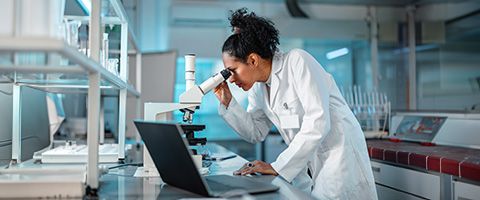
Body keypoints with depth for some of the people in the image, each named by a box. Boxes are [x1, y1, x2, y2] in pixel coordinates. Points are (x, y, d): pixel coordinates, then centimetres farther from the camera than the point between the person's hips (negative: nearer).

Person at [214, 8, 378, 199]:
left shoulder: (297, 61, -17)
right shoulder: (258, 88, 5)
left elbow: (318, 122, -25)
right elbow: (255, 133, 13)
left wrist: (277, 167, -23)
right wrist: (227, 103, 0)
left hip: (338, 154, -7)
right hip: (306, 165, 7)